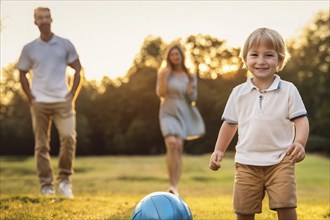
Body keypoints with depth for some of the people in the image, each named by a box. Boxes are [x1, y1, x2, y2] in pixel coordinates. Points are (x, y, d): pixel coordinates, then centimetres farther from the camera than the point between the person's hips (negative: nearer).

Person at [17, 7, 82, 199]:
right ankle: (46, 186, 9)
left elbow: (78, 70, 7)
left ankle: (65, 179, 1)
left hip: (62, 100, -1)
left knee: (68, 137, -17)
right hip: (40, 102, 1)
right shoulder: (29, 49, 5)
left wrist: (73, 94, -2)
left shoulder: (65, 45, 4)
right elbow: (22, 74, 13)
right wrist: (30, 97, 2)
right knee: (41, 145, 2)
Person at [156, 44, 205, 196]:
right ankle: (172, 185, -24)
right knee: (171, 143, -25)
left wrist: (190, 82, -15)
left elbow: (192, 98, -1)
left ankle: (176, 187, 9)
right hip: (168, 114, -3)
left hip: (183, 114, 3)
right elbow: (161, 94, -6)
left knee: (179, 149, 2)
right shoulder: (164, 73, 3)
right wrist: (164, 77, -16)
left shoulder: (190, 76, 6)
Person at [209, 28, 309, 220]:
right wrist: (219, 151, 11)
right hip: (247, 163, 2)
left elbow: (301, 120, -4)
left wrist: (300, 143, -22)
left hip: (280, 162, -2)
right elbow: (230, 123, 16)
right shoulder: (238, 93, 6)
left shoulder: (288, 90, -1)